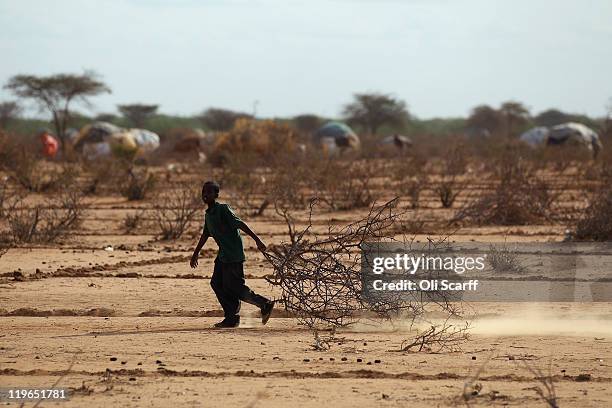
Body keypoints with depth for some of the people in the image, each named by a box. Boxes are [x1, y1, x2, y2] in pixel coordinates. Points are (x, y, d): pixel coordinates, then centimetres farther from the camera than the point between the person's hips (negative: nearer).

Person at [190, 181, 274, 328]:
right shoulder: (208, 215, 13)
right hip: (223, 255, 9)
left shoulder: (223, 209, -13)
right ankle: (232, 317, 9)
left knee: (234, 286, -10)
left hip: (234, 254, -9)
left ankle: (265, 305, 1)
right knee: (216, 283, 3)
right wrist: (196, 254, 31)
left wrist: (257, 240, -24)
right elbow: (205, 235, 26)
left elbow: (240, 224, -19)